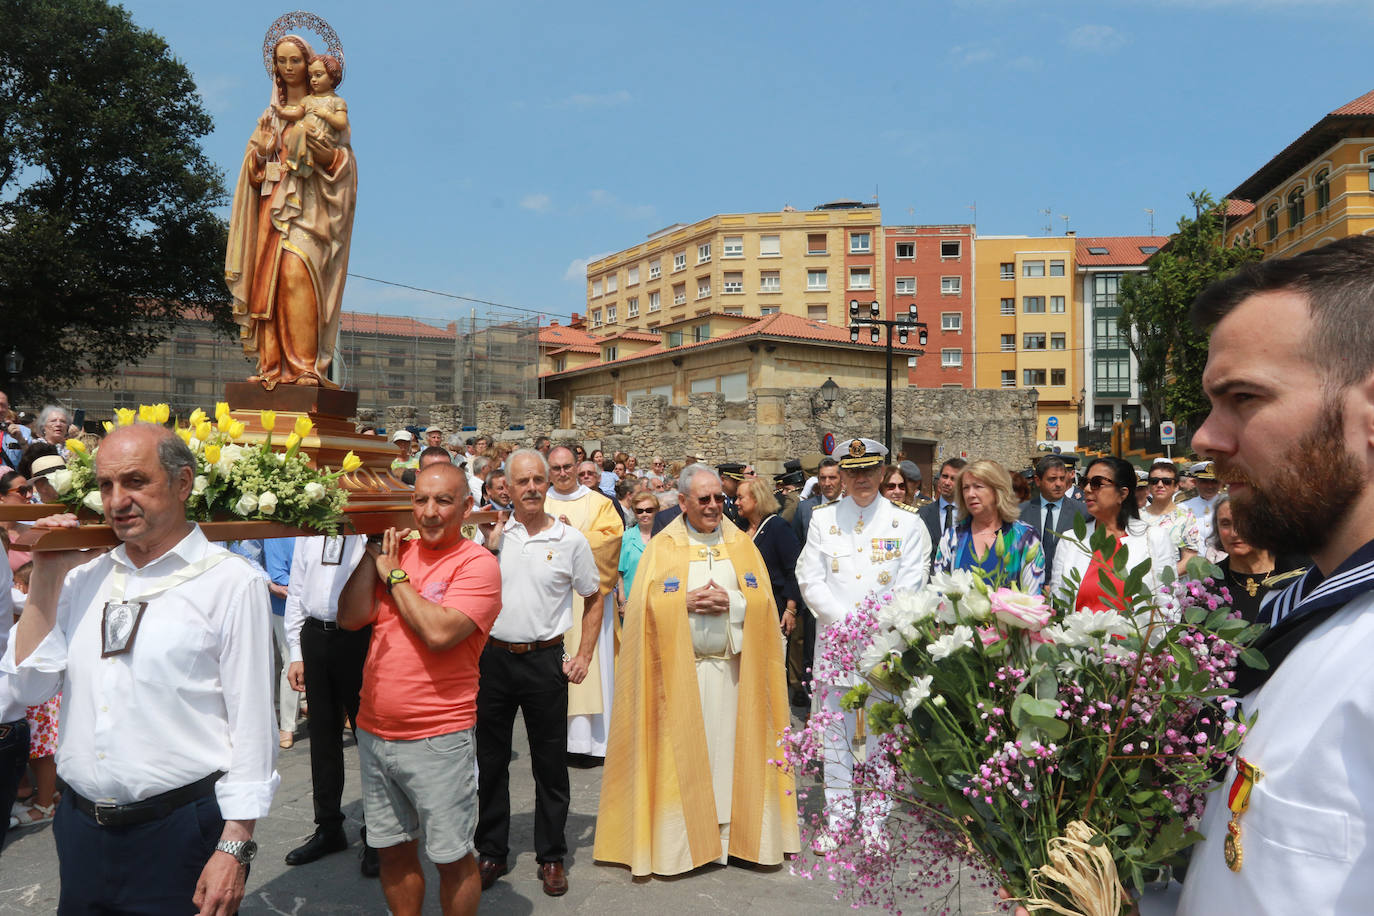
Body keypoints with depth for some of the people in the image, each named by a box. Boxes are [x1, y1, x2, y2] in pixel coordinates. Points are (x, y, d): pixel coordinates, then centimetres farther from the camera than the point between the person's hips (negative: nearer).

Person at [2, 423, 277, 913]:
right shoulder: (84, 576, 7)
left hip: (180, 834, -5)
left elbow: (251, 723, -13)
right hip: (79, 829, 6)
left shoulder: (232, 582, -12)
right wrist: (46, 577, -1)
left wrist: (234, 849, -15)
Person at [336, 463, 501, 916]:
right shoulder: (398, 550, 6)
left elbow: (439, 632, -25)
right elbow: (350, 618, -2)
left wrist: (394, 574, -14)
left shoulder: (476, 563, -12)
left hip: (438, 740, -6)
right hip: (374, 730, 6)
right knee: (393, 850, 19)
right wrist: (374, 553, -7)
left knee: (451, 857, 8)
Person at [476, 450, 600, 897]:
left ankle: (552, 856, 23)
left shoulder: (571, 541, -1)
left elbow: (594, 599, 8)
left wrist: (584, 657, 1)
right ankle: (492, 852, 29)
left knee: (550, 763, 7)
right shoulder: (490, 535, 1)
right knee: (491, 760, 12)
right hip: (494, 658, 2)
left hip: (545, 661, -1)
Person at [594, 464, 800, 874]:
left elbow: (763, 600, 5)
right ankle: (679, 838, 10)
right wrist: (686, 602, -15)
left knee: (727, 748, 3)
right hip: (678, 667, -2)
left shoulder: (741, 544, 9)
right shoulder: (662, 546, 3)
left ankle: (727, 832, 15)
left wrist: (730, 602, -12)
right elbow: (645, 605, -2)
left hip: (731, 666, 2)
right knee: (681, 752, -1)